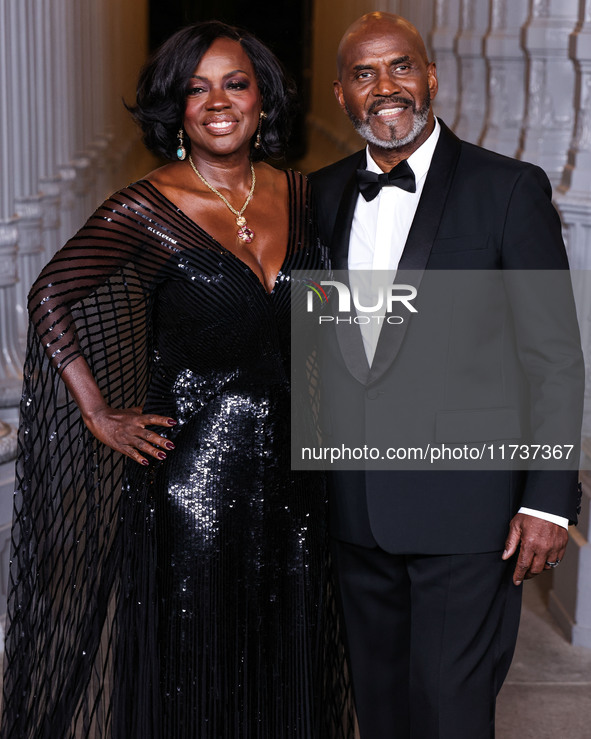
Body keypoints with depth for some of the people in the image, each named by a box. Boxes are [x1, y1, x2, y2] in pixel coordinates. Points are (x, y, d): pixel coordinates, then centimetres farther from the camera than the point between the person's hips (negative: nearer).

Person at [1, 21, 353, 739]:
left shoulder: (300, 195, 5)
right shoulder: (147, 209, -10)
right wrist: (100, 417, -7)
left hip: (292, 480, 5)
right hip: (192, 475, -4)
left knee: (286, 671, 15)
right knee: (190, 678, 7)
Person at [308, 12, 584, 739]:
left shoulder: (508, 188, -5)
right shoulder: (322, 195, 9)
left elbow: (556, 357, -6)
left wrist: (547, 500, -11)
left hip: (465, 512, -5)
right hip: (355, 512, 5)